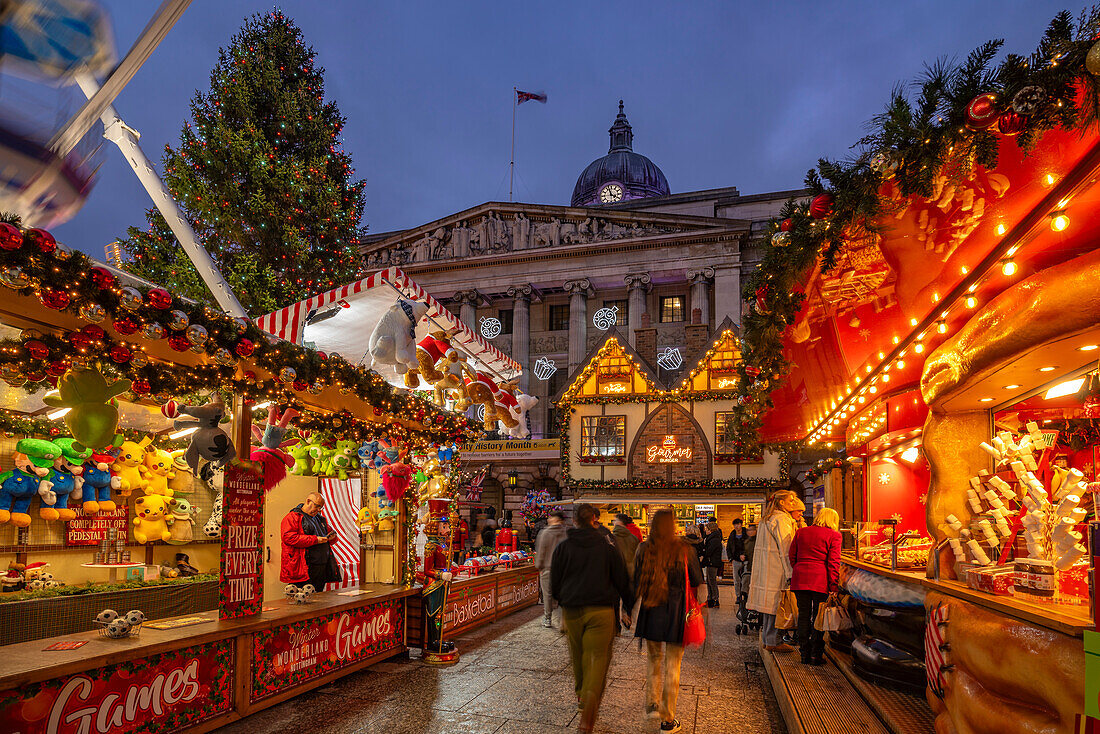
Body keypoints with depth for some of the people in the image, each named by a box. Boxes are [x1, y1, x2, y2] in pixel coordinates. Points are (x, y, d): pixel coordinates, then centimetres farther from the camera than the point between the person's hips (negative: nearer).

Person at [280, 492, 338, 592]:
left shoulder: (321, 518, 22)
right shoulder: (293, 517, -3)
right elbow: (289, 537, -17)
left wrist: (332, 537, 5)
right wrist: (315, 539, -19)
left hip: (322, 567, 8)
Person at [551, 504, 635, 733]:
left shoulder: (563, 547, 0)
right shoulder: (607, 548, 0)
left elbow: (554, 584, 3)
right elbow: (622, 581, 5)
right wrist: (628, 609, 16)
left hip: (572, 611, 2)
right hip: (601, 611, -1)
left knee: (578, 656, 20)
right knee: (597, 659, -1)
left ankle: (581, 695, 40)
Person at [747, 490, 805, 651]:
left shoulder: (768, 519, 17)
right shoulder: (782, 520, -13)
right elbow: (786, 549, -16)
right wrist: (790, 574, -15)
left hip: (766, 568, 10)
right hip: (776, 569, -10)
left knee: (770, 605, 13)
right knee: (776, 604, -4)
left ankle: (766, 639, 19)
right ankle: (772, 642, 1)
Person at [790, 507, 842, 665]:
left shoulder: (801, 532, 12)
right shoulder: (833, 535, -1)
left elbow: (791, 556, 14)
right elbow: (833, 562, -6)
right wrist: (833, 585, -5)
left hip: (800, 579, 4)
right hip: (820, 580, -4)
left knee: (804, 615, 9)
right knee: (819, 617, 4)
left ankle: (805, 654, 14)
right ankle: (816, 655, 6)